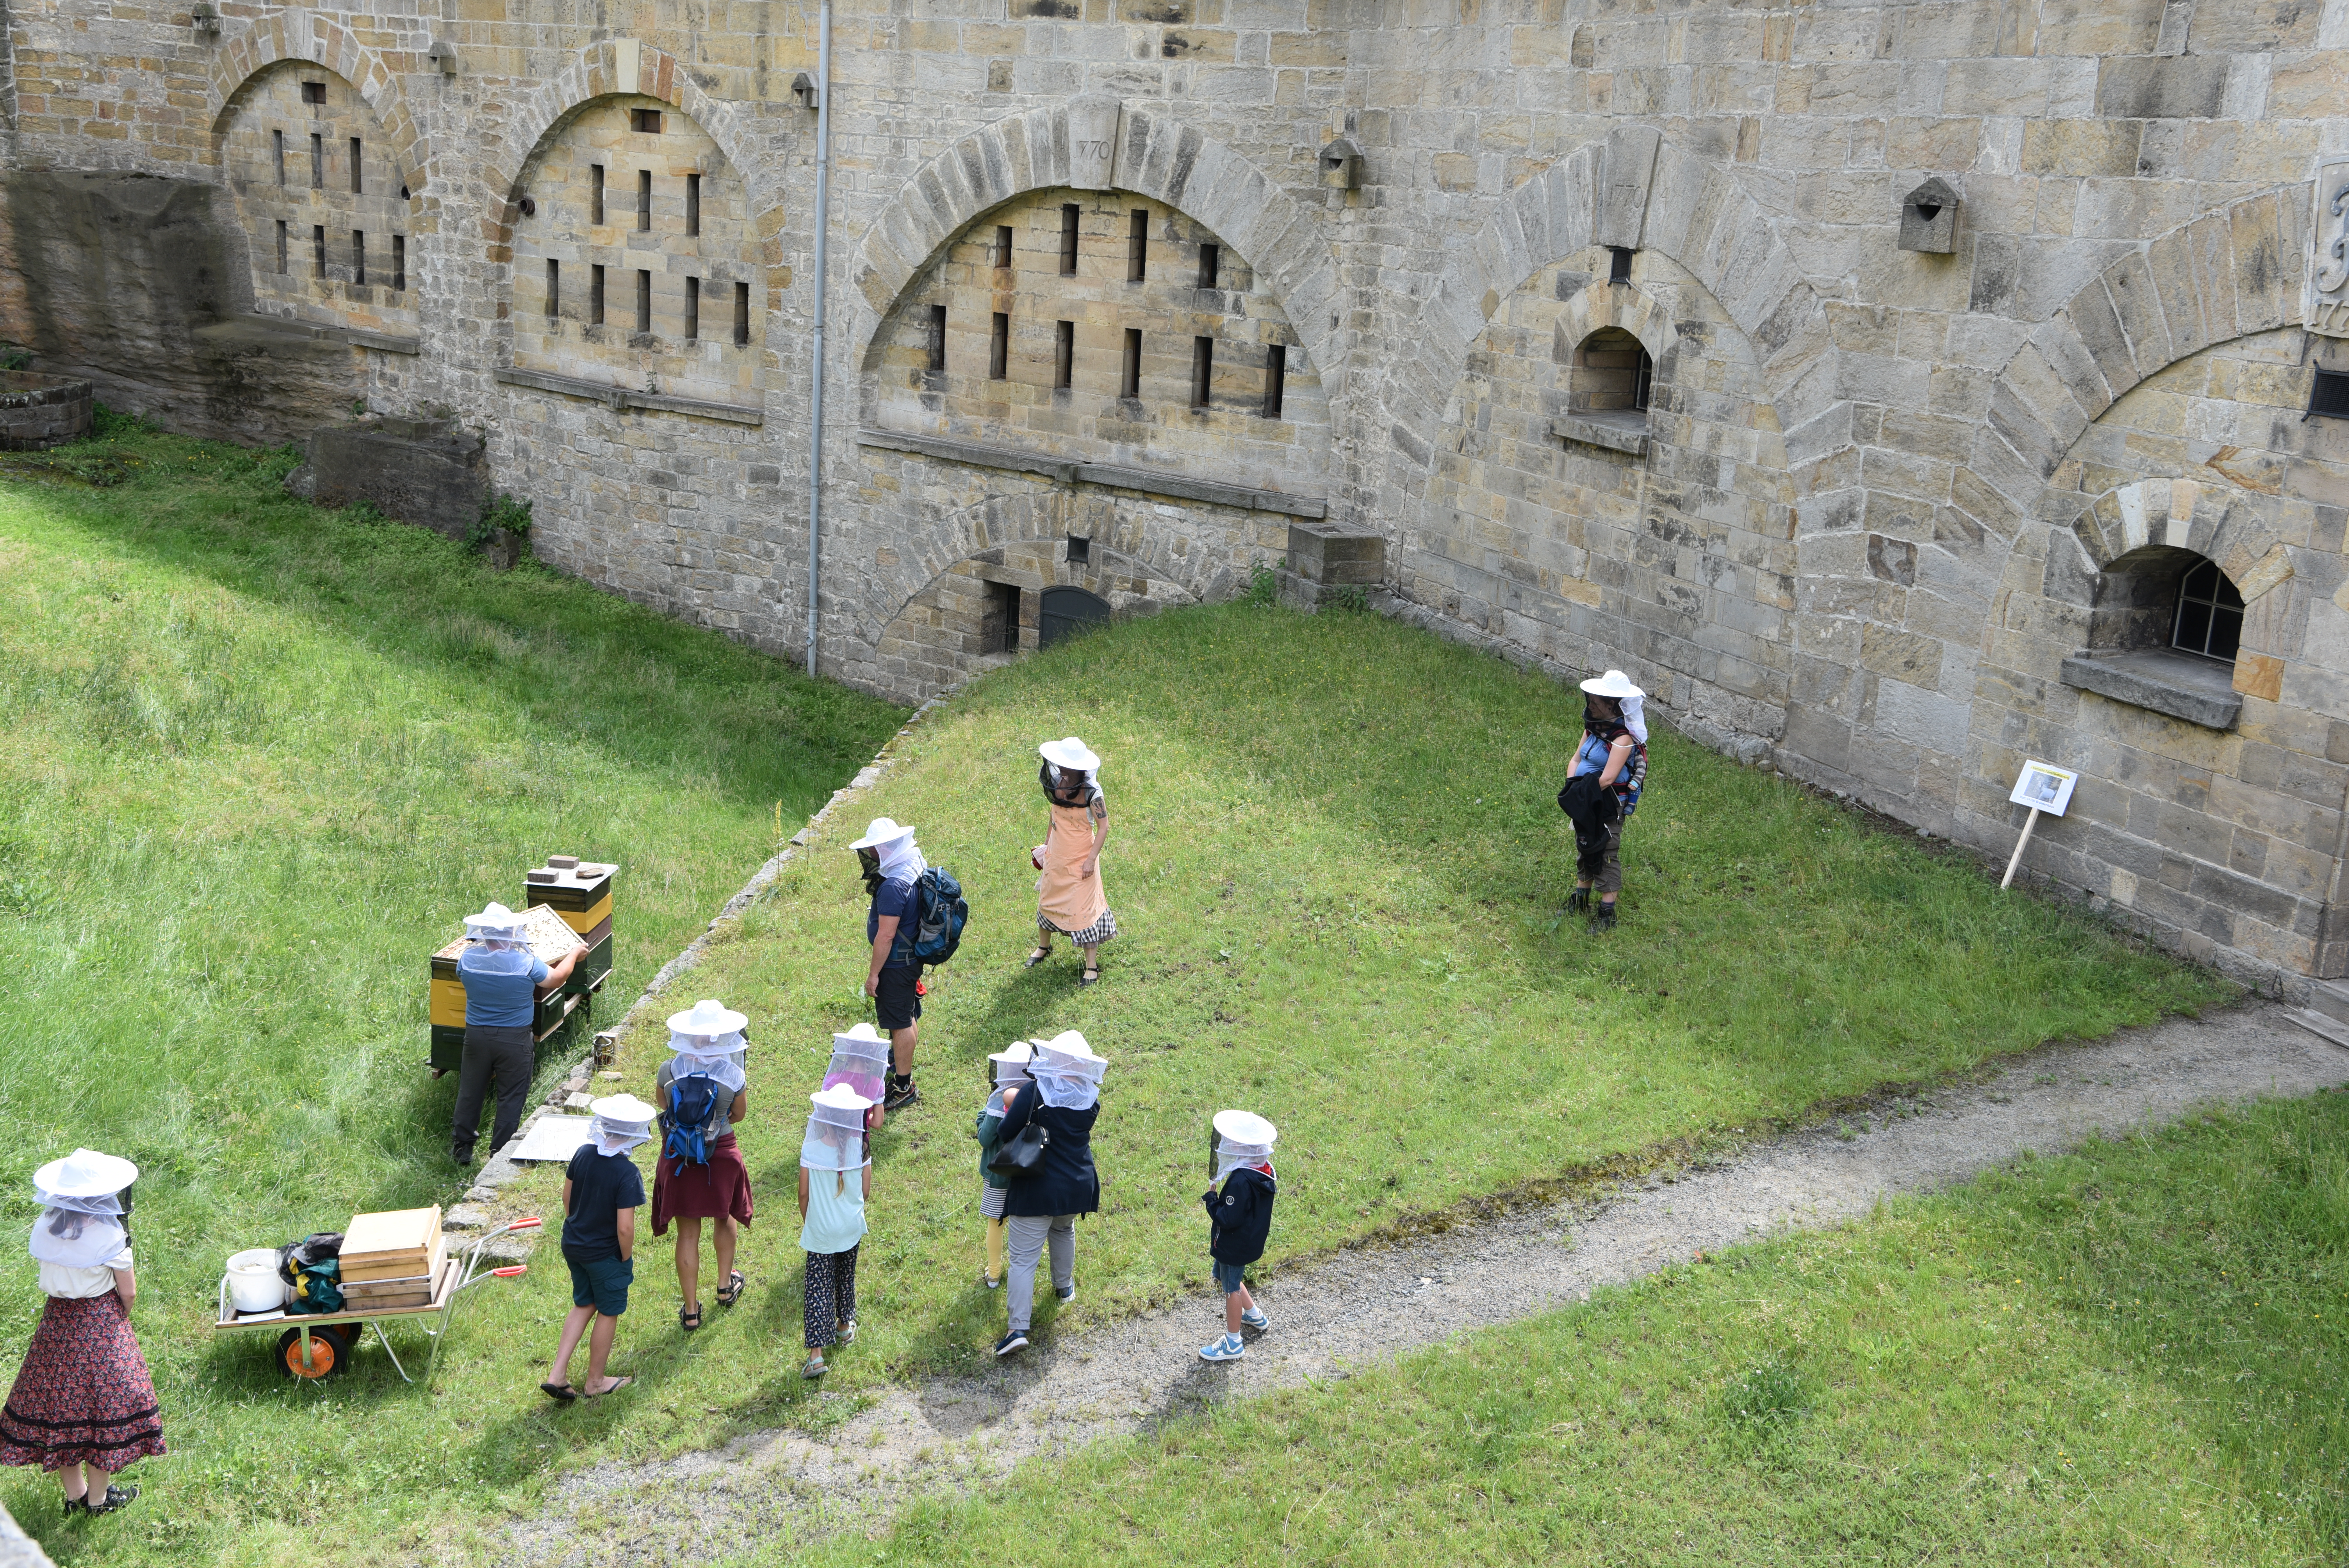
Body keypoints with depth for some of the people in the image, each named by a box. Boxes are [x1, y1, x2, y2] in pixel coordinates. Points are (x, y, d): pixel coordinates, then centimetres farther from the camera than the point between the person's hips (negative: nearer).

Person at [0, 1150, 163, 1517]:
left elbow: (47, 1275, 4)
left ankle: (75, 1494, 28)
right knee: (102, 1404, 8)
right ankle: (98, 1498, 20)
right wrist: (120, 1319, 6)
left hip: (56, 1321, 5)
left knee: (60, 1403, 15)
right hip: (102, 1321, -5)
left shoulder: (44, 1227, -7)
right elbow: (128, 1293, -12)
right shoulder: (108, 1234, -20)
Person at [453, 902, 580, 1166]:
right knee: (511, 1097, 11)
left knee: (470, 1091, 19)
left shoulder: (468, 959, -11)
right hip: (515, 1040, -3)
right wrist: (574, 954, 16)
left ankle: (462, 1146, 30)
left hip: (476, 1035, 3)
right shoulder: (526, 963, -19)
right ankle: (501, 1152, 18)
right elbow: (556, 979, -2)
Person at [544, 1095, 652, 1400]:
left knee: (584, 1305, 23)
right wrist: (626, 1259, -10)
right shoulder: (627, 1174, -27)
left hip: (573, 1245, 6)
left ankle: (557, 1374, 19)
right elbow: (625, 1227, -27)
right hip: (606, 1255, -6)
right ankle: (595, 1382, 29)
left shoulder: (583, 1154, -8)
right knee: (608, 1314, 14)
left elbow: (567, 1196, 6)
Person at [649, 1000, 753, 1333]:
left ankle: (690, 1310, 18)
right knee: (725, 1217, 27)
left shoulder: (668, 1071, -15)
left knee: (688, 1233, 11)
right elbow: (740, 1114, -1)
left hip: (678, 1156, 0)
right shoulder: (734, 1075, -18)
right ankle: (726, 1286, 43)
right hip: (721, 1154, 0)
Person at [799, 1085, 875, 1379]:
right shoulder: (860, 1151, -12)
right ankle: (845, 1327, 43)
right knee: (846, 1278, 24)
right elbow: (866, 1192, -4)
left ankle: (816, 1352, -7)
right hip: (852, 1228, 2)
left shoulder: (811, 1150, -17)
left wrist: (806, 1222, 8)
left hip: (820, 1230, -2)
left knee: (818, 1286, 0)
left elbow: (804, 1193, -10)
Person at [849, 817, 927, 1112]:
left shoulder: (893, 886, -31)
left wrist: (874, 973, -19)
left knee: (900, 1023, 2)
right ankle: (901, 1060, 47)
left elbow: (886, 935, -27)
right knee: (909, 1015, 26)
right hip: (914, 953, 10)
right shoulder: (919, 865, -1)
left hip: (897, 963, -10)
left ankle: (903, 1088, 12)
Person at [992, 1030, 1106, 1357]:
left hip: (1037, 1191, -5)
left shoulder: (1034, 1093, -18)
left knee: (1023, 1258, -2)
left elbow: (1005, 1133, -14)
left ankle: (1018, 1328, -8)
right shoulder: (1090, 1100, -4)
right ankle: (1065, 1286, 52)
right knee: (1064, 1231, 35)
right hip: (1078, 1186, 5)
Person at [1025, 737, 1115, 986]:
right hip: (1057, 855, 6)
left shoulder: (1091, 792, -21)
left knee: (1083, 909, -2)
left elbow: (1104, 826, -16)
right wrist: (1047, 842, 16)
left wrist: (1091, 859, -18)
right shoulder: (1056, 784, -4)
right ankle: (1043, 947, 43)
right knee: (1048, 900, 19)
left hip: (1081, 859, -6)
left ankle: (1092, 966, 9)